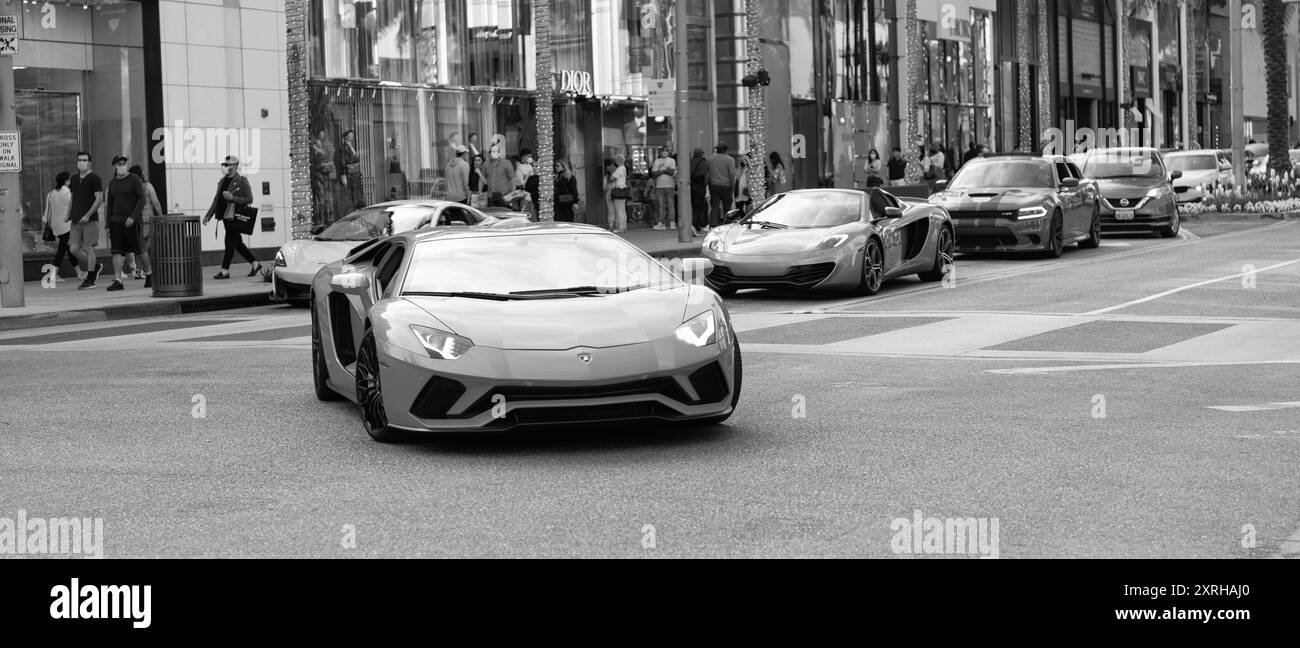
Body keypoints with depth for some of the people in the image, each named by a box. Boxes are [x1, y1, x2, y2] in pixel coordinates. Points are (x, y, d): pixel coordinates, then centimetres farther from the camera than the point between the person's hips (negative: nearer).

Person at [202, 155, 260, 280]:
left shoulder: (242, 181, -8)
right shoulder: (222, 181, 15)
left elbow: (249, 199, -12)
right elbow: (216, 200, 20)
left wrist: (232, 198, -20)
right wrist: (208, 215, 14)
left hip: (236, 217, -8)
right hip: (226, 216, 8)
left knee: (230, 243, -8)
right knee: (238, 244, 12)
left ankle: (225, 271, -5)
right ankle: (255, 265, 22)